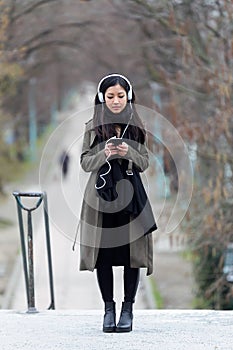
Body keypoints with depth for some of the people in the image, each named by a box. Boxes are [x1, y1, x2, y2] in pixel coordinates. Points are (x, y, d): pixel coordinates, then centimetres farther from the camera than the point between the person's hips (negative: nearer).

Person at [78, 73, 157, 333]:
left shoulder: (137, 127, 8)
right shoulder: (92, 127, 4)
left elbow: (145, 163, 7)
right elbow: (85, 163, 2)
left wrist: (129, 152, -13)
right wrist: (104, 154, -17)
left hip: (130, 194, 1)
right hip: (101, 195, -1)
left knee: (132, 251, -2)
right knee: (103, 252, -1)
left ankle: (128, 308, 5)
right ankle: (108, 307, 9)